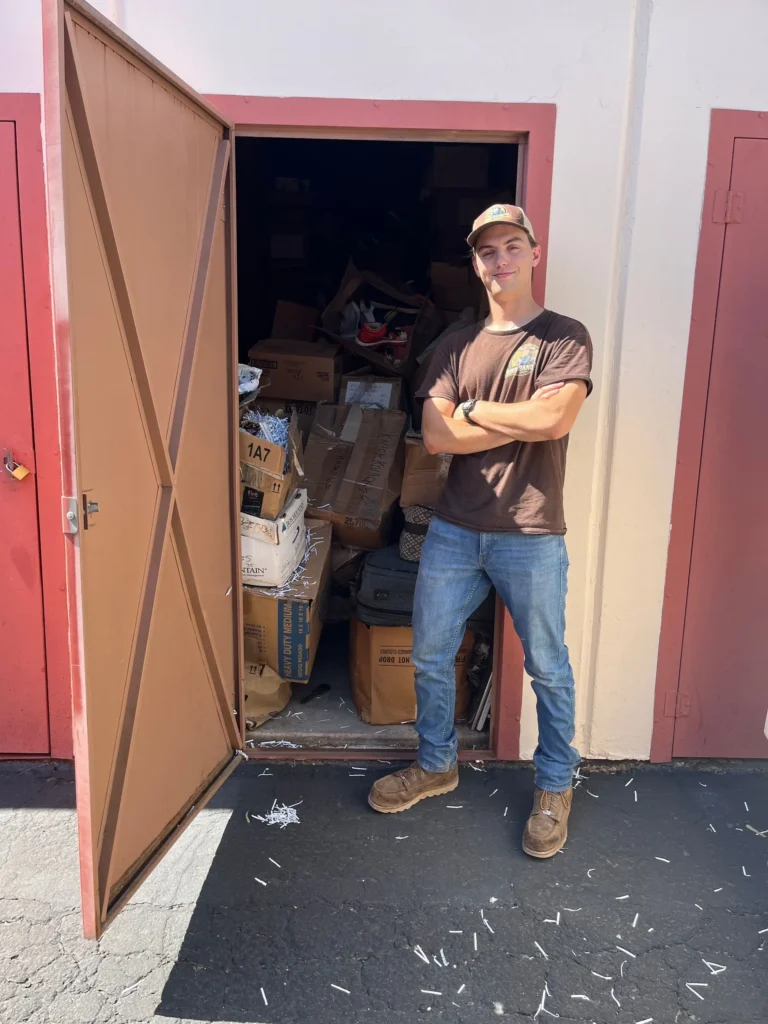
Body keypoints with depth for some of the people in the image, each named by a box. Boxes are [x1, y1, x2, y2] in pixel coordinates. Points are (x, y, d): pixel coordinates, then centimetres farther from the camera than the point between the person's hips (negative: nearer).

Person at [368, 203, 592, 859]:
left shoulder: (565, 337, -2)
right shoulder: (456, 347, 9)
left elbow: (553, 419, -20)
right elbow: (436, 436, -4)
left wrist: (471, 411, -7)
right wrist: (520, 422, -11)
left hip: (530, 538, -4)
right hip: (454, 530, 4)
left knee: (548, 668, 9)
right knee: (430, 654, 13)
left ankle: (556, 786, 31)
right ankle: (437, 764, 36)